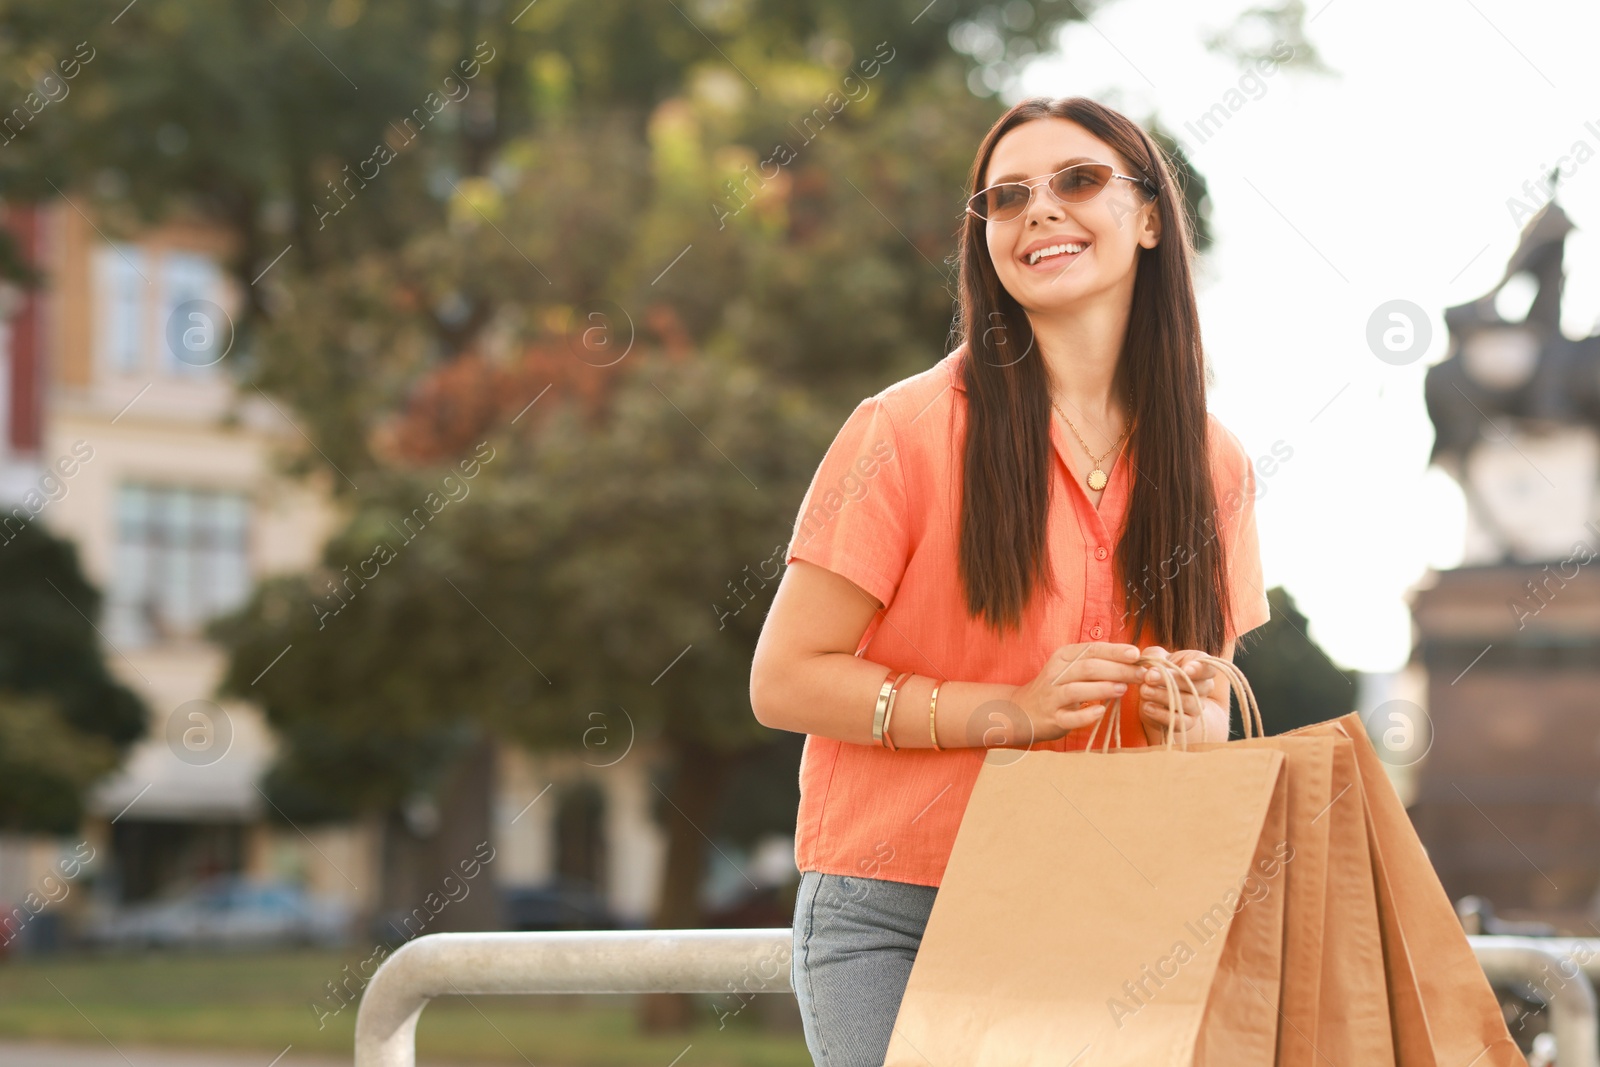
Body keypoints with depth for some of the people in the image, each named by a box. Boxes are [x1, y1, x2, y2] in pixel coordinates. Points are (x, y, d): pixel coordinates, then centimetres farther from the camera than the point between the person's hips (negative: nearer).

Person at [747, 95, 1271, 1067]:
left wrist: (1194, 719, -9)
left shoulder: (1214, 465, 6)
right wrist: (1014, 711, -18)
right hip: (889, 915, -3)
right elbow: (784, 681, -8)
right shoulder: (907, 431, -7)